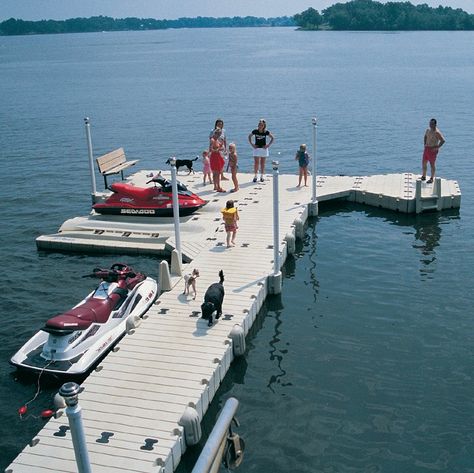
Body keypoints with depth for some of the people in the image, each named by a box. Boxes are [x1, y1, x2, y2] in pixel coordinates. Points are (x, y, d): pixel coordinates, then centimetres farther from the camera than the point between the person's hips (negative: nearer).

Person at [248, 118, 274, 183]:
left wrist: (268, 145, -4)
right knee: (256, 163, -5)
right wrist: (252, 144, 0)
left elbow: (272, 138, 5)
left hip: (263, 148, 0)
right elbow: (249, 136, 8)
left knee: (262, 163, 6)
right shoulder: (255, 131, -8)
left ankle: (261, 176, 16)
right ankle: (255, 176, 5)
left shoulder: (266, 132, -8)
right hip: (256, 148, 0)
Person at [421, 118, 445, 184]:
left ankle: (432, 179, 12)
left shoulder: (437, 132, -18)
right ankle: (423, 177, 27)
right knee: (424, 163, 13)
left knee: (432, 164, 2)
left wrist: (437, 147, -20)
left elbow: (443, 140, -23)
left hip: (433, 150, -8)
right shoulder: (428, 130, 7)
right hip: (426, 148, 8)